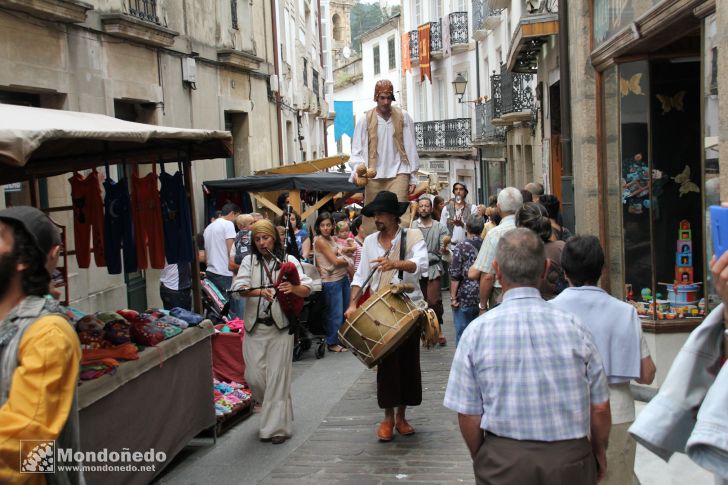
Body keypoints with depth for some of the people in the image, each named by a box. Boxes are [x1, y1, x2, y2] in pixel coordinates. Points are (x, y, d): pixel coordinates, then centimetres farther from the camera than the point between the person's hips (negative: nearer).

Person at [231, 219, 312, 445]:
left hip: (280, 327, -2)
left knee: (277, 377, -2)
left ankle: (277, 426, 7)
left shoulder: (289, 261, 5)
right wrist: (260, 292, -28)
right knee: (254, 377, 1)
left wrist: (293, 288, -24)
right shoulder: (249, 261, 8)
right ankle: (272, 410, 30)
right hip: (255, 327, 2)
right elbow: (240, 287, -9)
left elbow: (307, 289, -1)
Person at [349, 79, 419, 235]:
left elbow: (411, 149, 7)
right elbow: (357, 150, 3)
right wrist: (358, 170, -15)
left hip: (398, 173, 0)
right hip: (374, 175, 1)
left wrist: (413, 177, 6)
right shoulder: (365, 120, 3)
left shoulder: (403, 117, 4)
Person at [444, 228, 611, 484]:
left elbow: (468, 415, -6)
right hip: (571, 458, 1)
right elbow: (599, 407, 0)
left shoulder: (477, 331, -9)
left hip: (502, 462, -1)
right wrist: (599, 454, 18)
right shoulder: (573, 327, -6)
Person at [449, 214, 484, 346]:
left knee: (462, 334, 3)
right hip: (483, 298, 5)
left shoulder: (461, 247, -10)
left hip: (465, 298, -5)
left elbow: (455, 275, -12)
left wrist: (453, 297, -7)